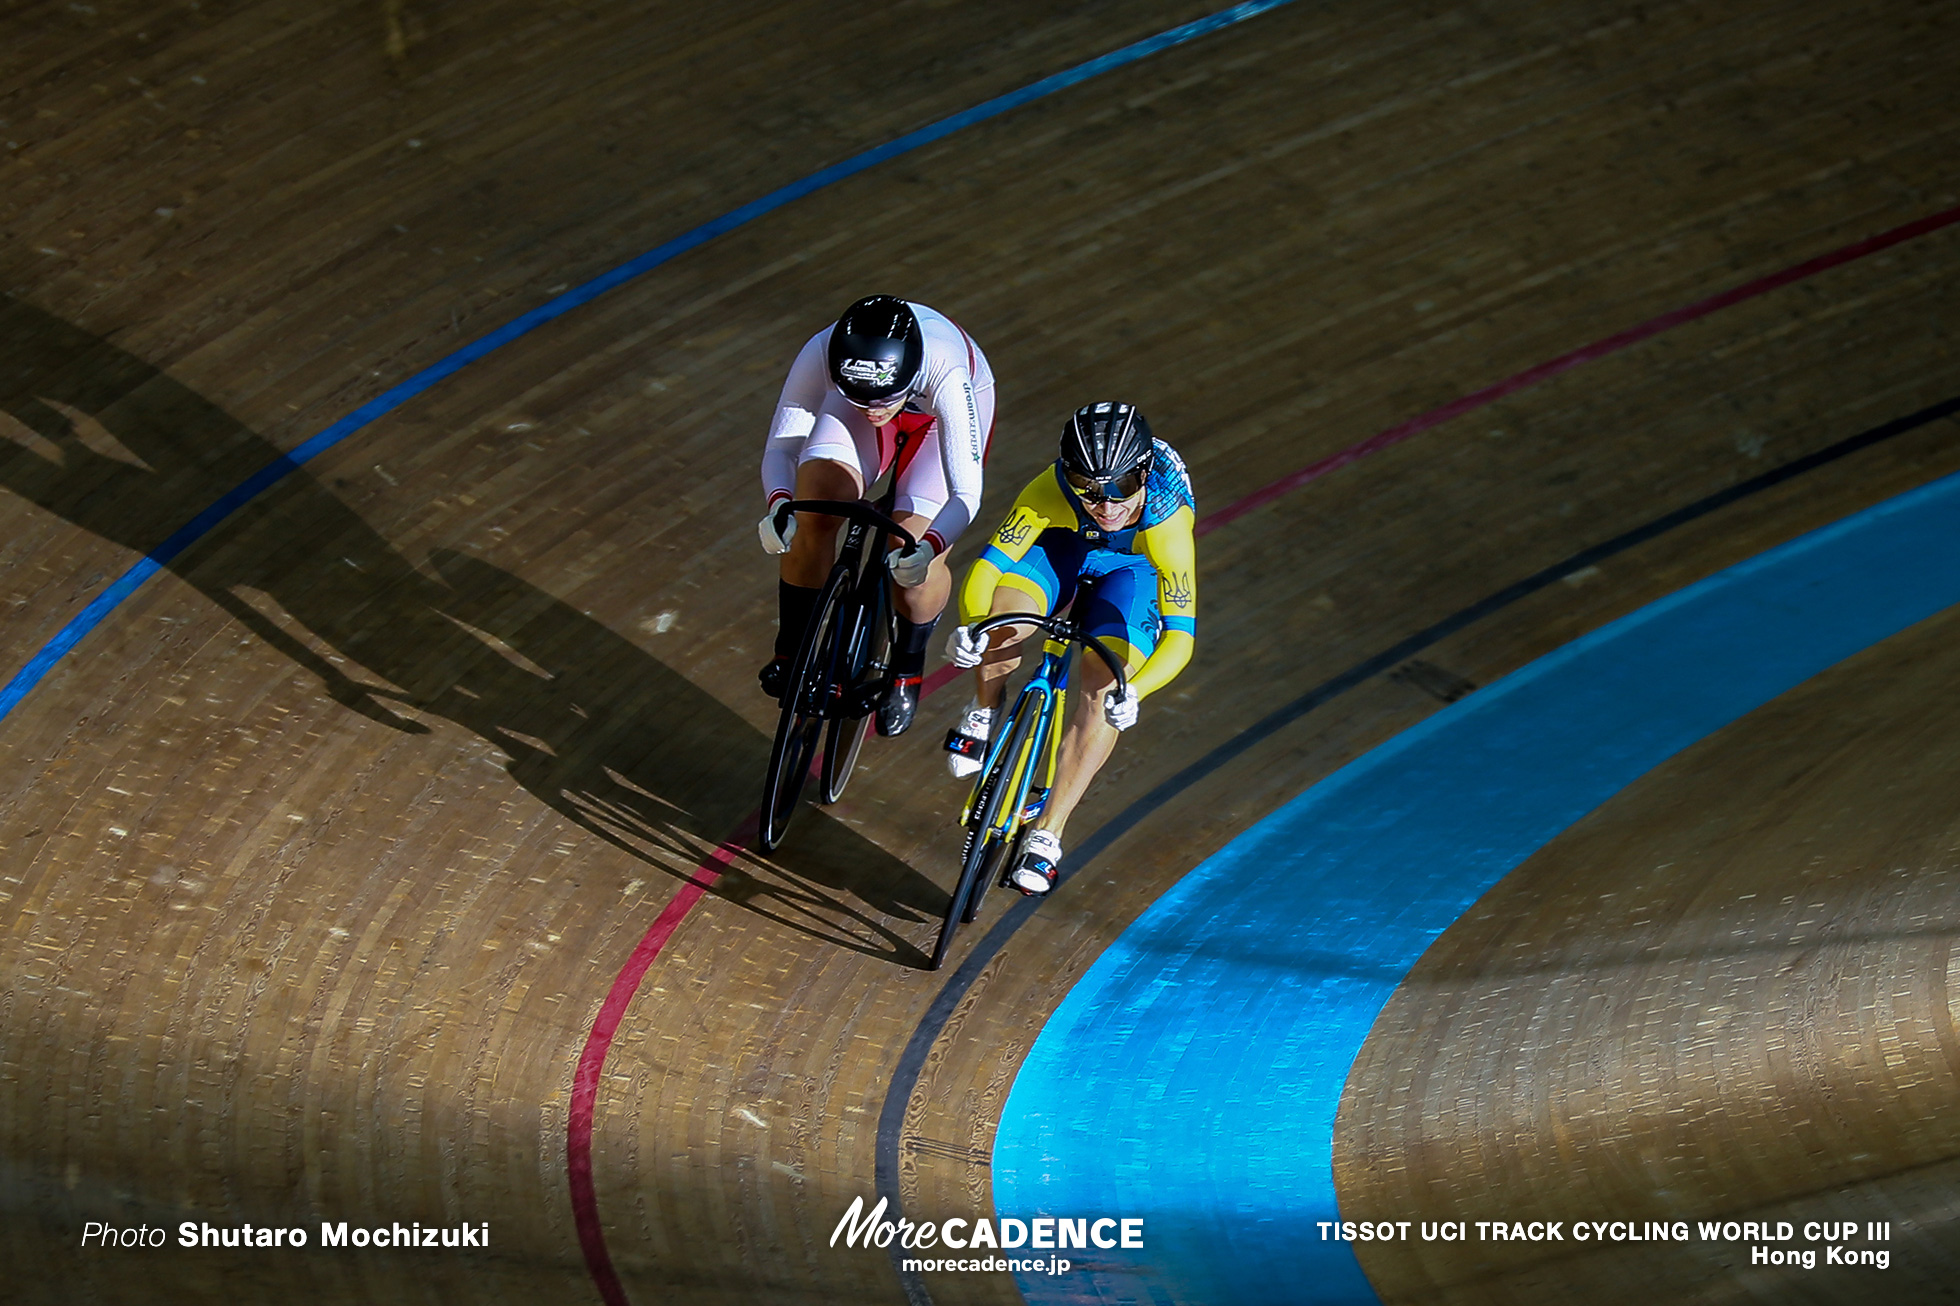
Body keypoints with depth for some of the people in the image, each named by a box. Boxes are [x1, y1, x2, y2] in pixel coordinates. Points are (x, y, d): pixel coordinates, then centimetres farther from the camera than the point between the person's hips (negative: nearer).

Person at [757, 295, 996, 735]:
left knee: (910, 562, -15)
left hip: (939, 411, -2)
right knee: (811, 515, -19)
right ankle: (791, 650, 4)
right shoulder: (819, 355, -38)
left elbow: (965, 492, -40)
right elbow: (780, 448, -27)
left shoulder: (946, 372, -44)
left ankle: (907, 669, 15)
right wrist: (780, 503, -48)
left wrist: (926, 549, -58)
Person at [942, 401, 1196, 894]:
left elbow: (1180, 636, -39)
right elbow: (989, 564, -35)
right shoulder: (1051, 491, -37)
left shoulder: (1167, 523, -39)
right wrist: (969, 626, -55)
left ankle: (1045, 836, -12)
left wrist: (1132, 692, -56)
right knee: (1004, 614, -32)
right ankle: (983, 711, 0)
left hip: (1132, 571, -1)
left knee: (1101, 697, -23)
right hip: (1061, 549, 1)